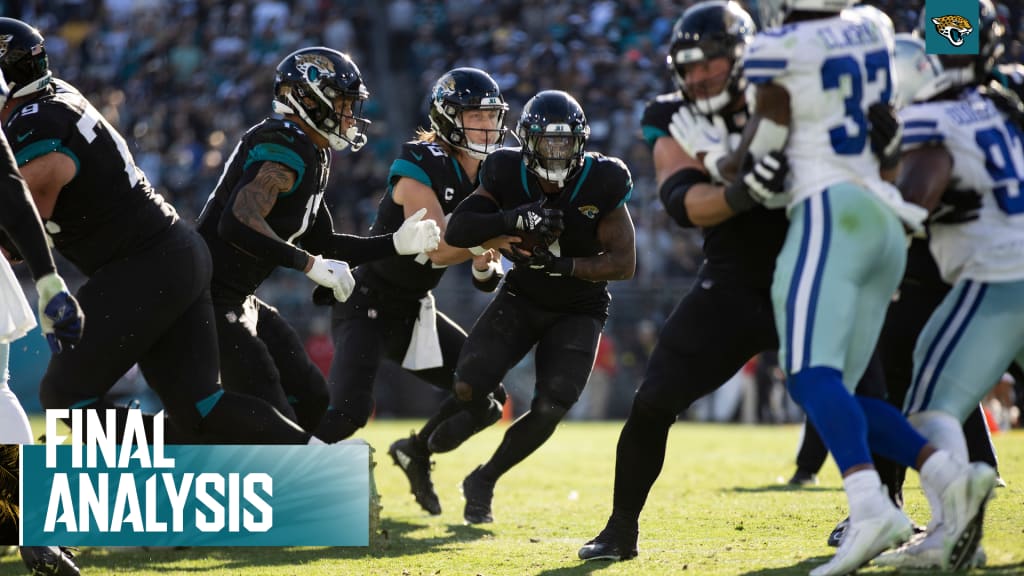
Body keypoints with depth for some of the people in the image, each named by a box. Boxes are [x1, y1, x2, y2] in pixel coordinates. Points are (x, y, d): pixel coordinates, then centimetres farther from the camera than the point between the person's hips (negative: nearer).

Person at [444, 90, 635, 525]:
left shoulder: (601, 184, -19)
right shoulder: (509, 175, -14)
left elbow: (624, 263, -17)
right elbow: (455, 231, -19)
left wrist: (561, 265, -30)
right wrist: (511, 220, -35)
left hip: (578, 312, -1)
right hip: (521, 298, 1)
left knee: (550, 409, -15)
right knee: (468, 388, -18)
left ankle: (484, 481, 10)